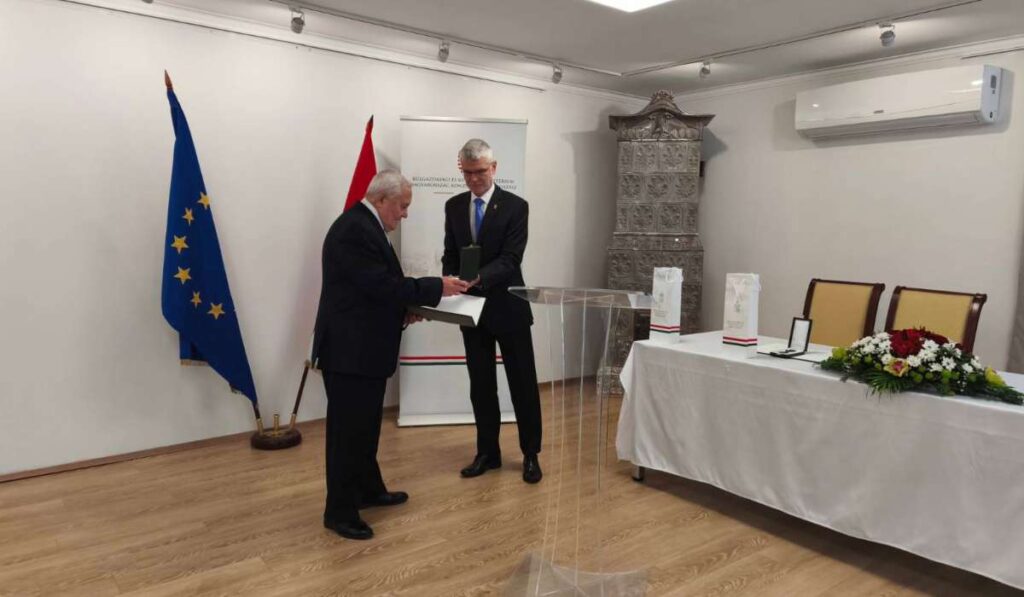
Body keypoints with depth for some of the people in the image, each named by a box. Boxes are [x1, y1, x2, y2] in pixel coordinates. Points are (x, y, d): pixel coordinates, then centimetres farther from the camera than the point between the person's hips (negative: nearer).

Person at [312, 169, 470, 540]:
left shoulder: (363, 225, 14)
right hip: (350, 350, -11)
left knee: (364, 426, 21)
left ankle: (368, 490, 35)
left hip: (363, 347, 11)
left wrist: (402, 311, 7)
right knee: (348, 430, 0)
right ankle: (339, 511, 12)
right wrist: (437, 287, -17)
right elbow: (383, 285, -25)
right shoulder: (355, 230, -20)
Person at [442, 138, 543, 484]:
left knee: (523, 384, 5)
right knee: (480, 386, 11)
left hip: (507, 308, -4)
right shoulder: (453, 206, 6)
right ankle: (487, 452, 24)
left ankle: (531, 454, 18)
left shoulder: (515, 206, -9)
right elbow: (450, 256, 10)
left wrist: (476, 278, -33)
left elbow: (510, 259, -18)